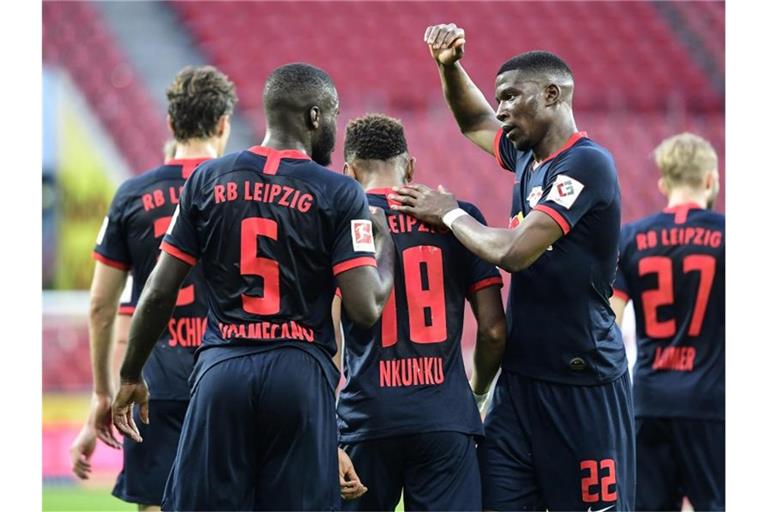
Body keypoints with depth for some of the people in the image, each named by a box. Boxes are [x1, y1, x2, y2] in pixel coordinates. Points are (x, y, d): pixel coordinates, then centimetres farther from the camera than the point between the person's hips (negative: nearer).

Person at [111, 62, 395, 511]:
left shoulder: (207, 180, 6)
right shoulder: (339, 194, -2)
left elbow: (160, 293, 6)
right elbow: (366, 309, -7)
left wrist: (131, 376, 17)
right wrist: (384, 246, 12)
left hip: (222, 372, 2)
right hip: (301, 375, -2)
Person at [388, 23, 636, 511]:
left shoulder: (586, 164, -15)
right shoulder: (528, 157, 12)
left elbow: (513, 252, -23)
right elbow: (475, 122, 34)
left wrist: (449, 213, -6)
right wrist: (449, 67, 15)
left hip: (583, 384, -8)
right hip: (520, 378, 8)